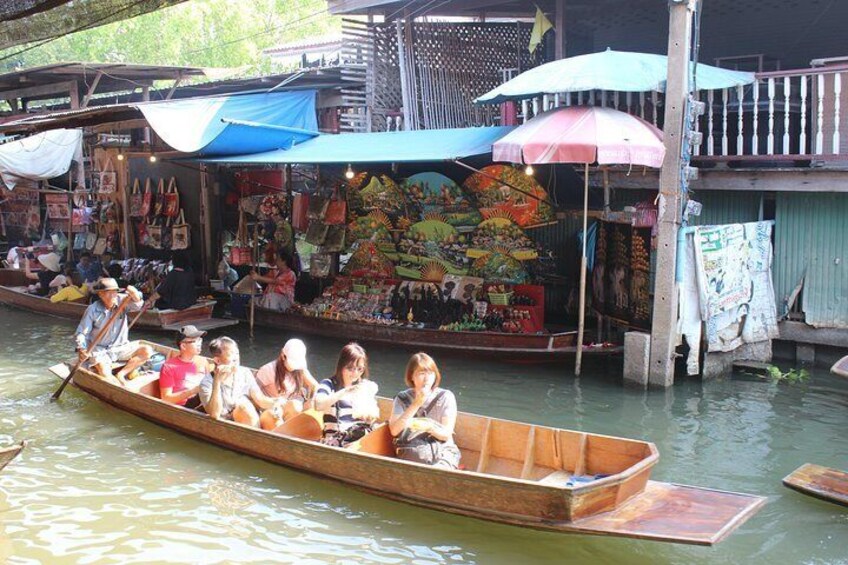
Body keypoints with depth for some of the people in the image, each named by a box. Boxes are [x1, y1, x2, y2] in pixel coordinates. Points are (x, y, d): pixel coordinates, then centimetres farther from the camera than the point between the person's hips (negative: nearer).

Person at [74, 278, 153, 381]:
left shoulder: (122, 301, -6)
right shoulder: (92, 310, -11)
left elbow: (137, 305, -25)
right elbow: (81, 332, -9)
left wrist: (135, 296, -49)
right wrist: (81, 349, -28)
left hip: (121, 347, 4)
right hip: (100, 350, -4)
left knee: (147, 351, -16)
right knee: (105, 374, -29)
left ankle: (120, 374, -14)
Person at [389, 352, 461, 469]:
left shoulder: (446, 397, 6)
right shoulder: (402, 398, 9)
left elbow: (446, 434, 1)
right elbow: (394, 430, -5)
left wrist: (429, 427, -21)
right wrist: (416, 404, -11)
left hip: (443, 450, 0)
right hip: (412, 452, 0)